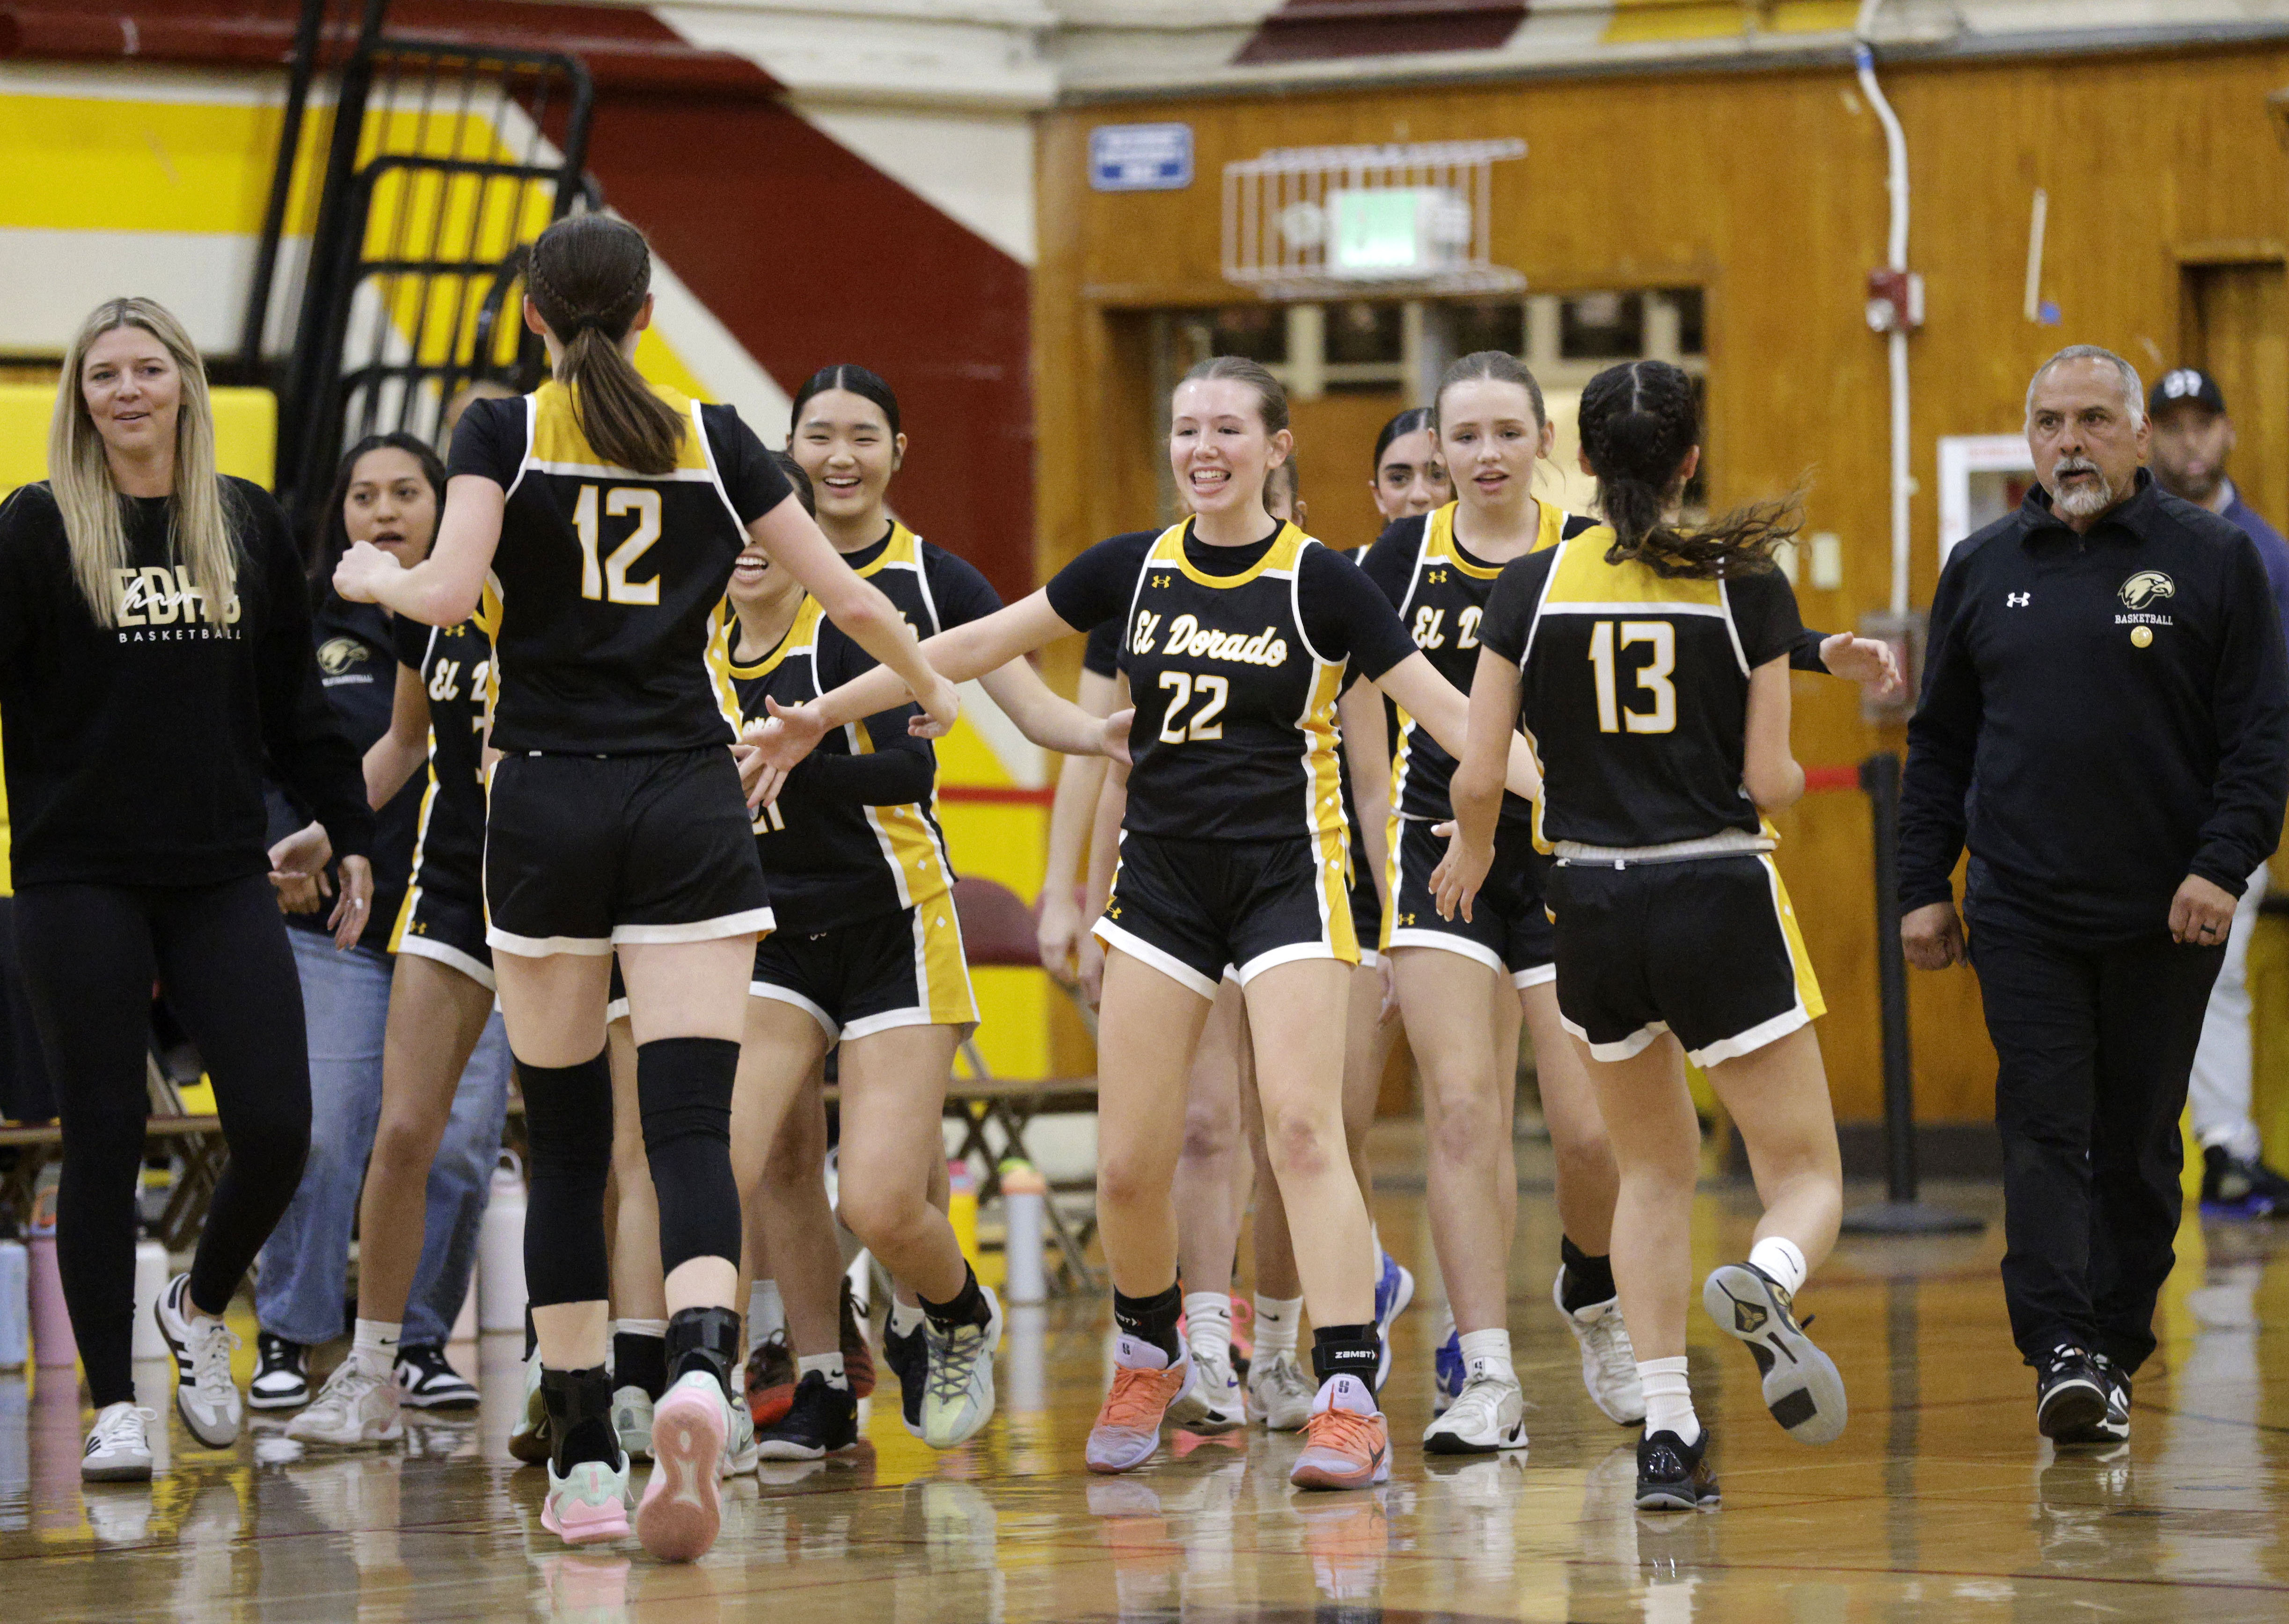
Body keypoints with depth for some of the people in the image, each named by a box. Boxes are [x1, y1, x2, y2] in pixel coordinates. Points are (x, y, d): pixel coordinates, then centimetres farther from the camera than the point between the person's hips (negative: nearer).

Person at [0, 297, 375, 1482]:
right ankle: (115, 1406, 8)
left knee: (276, 1129, -4)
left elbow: (295, 704, 16)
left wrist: (349, 837, 15)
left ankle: (200, 1307, 25)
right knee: (104, 1137, 0)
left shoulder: (248, 526, 9)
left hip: (222, 880, 3)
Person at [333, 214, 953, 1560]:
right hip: (691, 808, 0)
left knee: (567, 1141, 10)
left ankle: (585, 1463, 10)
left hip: (547, 805, 0)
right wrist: (936, 692, 30)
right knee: (692, 1128, -7)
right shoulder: (715, 439, 8)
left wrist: (377, 578, 9)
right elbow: (851, 599, 11)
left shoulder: (504, 432, 1)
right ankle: (701, 1371, -35)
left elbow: (452, 591, -13)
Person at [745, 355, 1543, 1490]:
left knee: (1302, 1130, -18)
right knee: (1128, 1165, 0)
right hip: (1163, 879, 4)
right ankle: (1150, 1359, 27)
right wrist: (822, 715, 13)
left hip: (1287, 879, -3)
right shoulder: (1136, 569, 4)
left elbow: (1447, 711, -7)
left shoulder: (1317, 582, -6)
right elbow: (975, 646, 11)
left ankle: (1351, 1403, -21)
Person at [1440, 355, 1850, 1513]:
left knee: (1654, 1169, 20)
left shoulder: (1532, 588, -1)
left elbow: (1478, 777, -1)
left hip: (1592, 906, 3)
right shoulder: (1747, 585, -5)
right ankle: (1766, 1287, -30)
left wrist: (1471, 854, 20)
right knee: (1807, 1174, 6)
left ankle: (1666, 1433, 7)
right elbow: (1772, 784, -4)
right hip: (1719, 899, -2)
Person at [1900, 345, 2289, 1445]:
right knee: (2044, 1129, -9)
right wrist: (1923, 886, 9)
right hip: (2020, 910, 1)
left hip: (2166, 915, -1)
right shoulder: (1984, 570, 10)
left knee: (2139, 1144, 6)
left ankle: (2118, 1350, 15)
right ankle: (2060, 1351, -15)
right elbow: (1940, 743, 15)